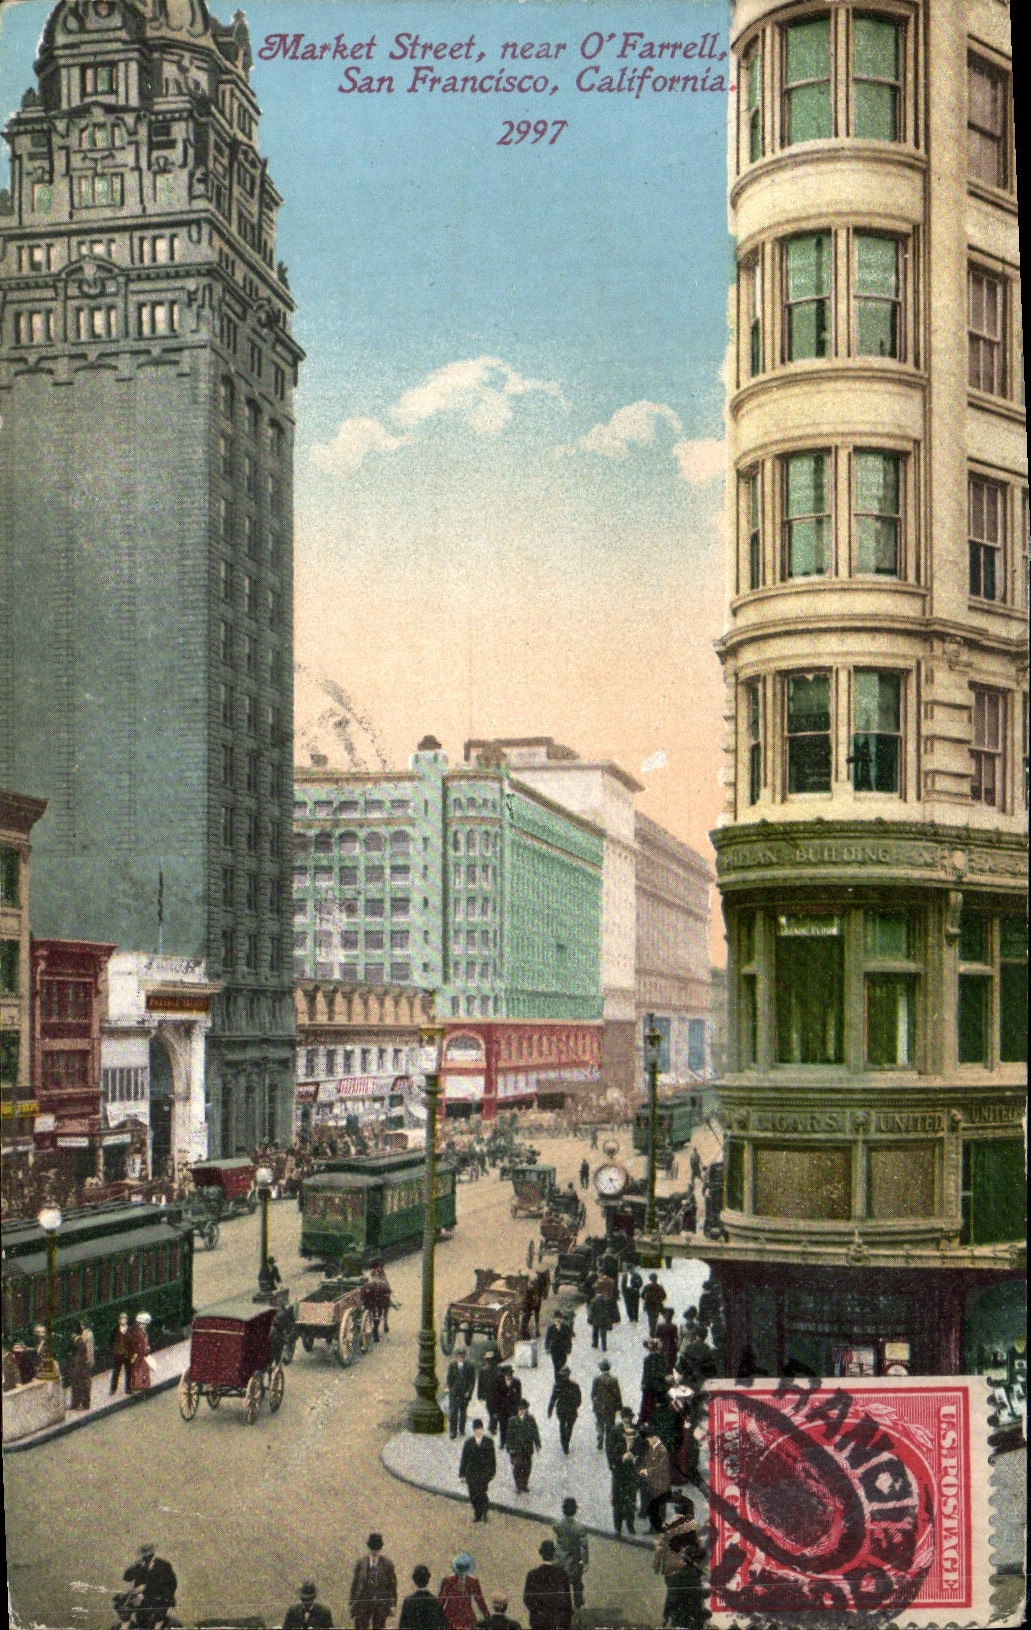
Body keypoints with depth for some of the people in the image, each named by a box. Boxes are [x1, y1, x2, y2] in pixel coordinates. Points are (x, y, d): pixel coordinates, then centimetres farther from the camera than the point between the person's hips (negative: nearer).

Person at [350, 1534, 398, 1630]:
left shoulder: (387, 1564, 0)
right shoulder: (361, 1563, 3)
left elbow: (392, 1585, 2)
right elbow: (355, 1584, 7)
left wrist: (392, 1605, -1)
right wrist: (353, 1603, 4)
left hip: (381, 1604, -1)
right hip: (363, 1602, 1)